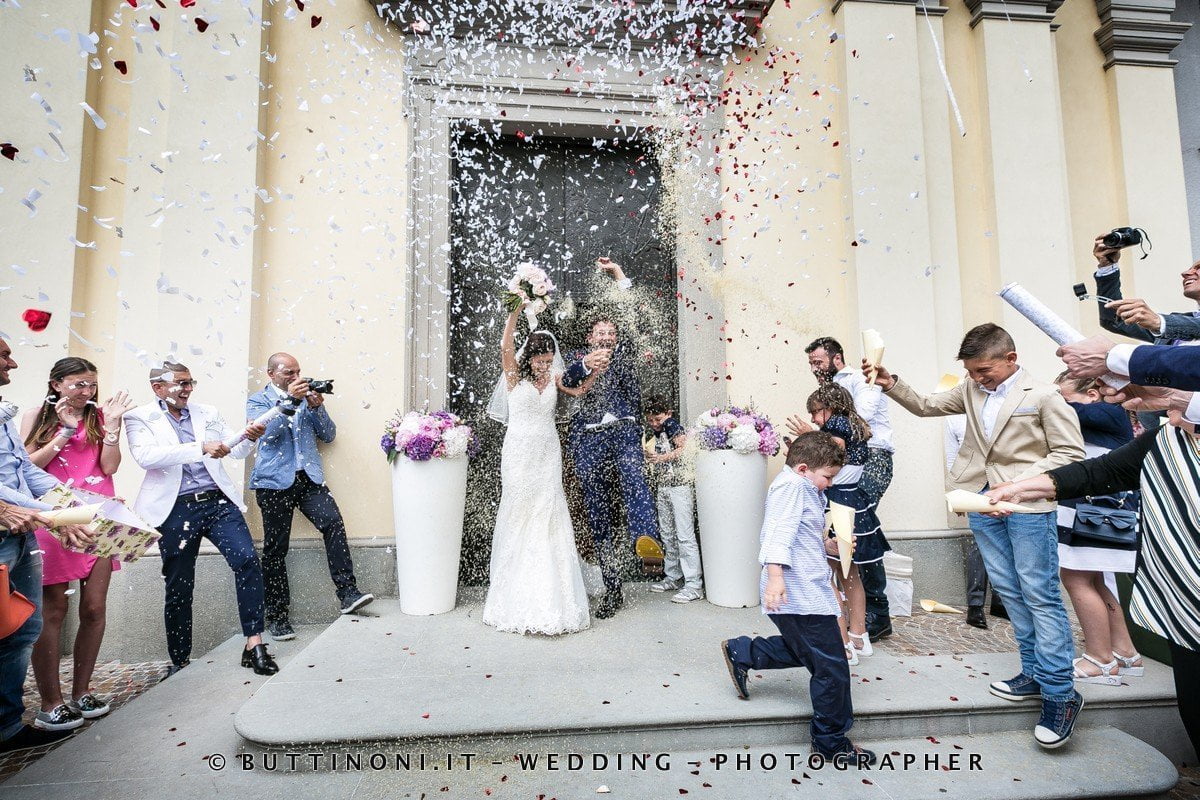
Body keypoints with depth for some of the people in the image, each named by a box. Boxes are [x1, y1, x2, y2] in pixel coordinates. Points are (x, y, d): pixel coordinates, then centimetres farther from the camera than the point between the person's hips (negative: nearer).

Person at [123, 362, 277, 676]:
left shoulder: (207, 413, 12)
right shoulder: (140, 418, 3)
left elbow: (236, 451, 11)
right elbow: (146, 456, -16)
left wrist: (249, 437, -11)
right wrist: (201, 448, -26)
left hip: (218, 501, 2)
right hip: (176, 509, -2)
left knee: (248, 560, -16)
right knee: (179, 587, 9)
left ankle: (254, 645, -8)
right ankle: (179, 661, 29)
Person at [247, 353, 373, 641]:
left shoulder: (307, 396, 17)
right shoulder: (257, 401, 8)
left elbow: (328, 435, 10)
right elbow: (266, 432, -12)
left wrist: (317, 407, -6)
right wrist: (290, 399, -20)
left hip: (309, 477, 2)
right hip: (275, 481, -2)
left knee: (333, 523, -18)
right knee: (275, 548, 2)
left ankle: (347, 593, -14)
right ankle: (276, 615, 14)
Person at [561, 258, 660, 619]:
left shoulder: (624, 353, 18)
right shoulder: (579, 359, 16)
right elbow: (567, 381, -6)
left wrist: (619, 275, 6)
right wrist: (586, 365, -27)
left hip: (623, 430, 0)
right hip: (588, 437, 1)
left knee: (634, 477, -34)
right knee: (598, 515, 1)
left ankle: (647, 540, -59)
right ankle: (612, 590, 9)